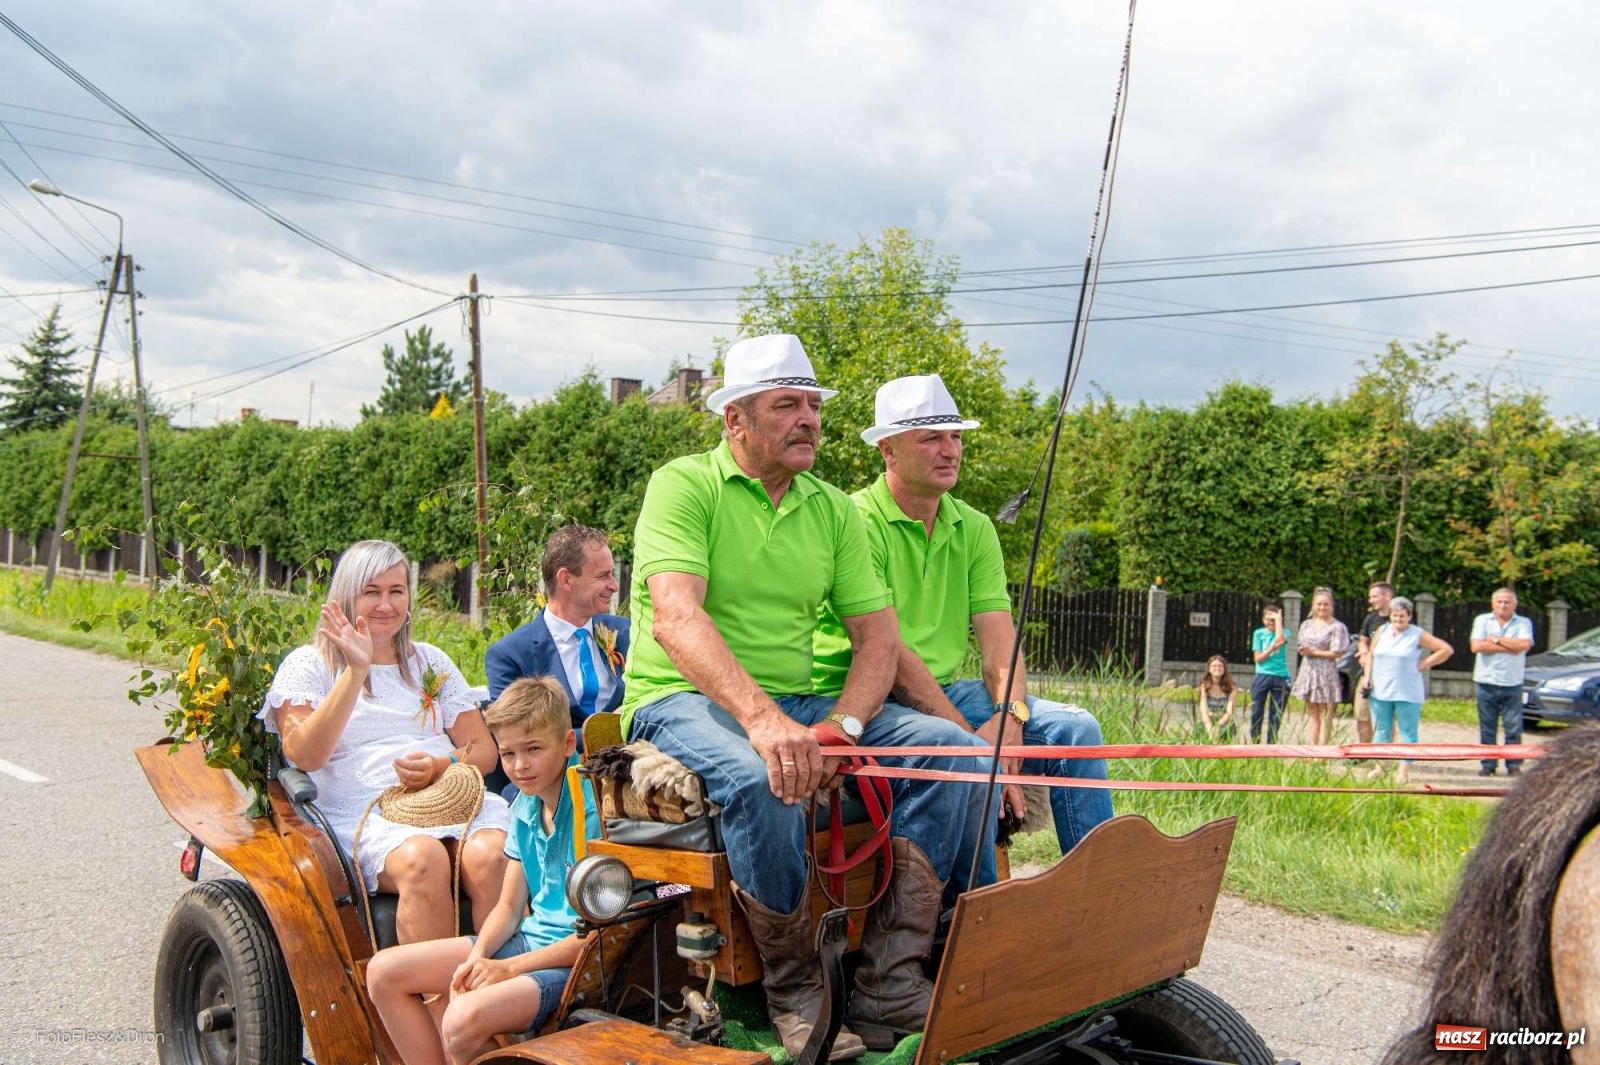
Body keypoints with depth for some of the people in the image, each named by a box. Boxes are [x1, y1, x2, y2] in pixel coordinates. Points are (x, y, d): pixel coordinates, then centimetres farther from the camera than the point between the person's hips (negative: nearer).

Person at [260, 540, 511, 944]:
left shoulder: (431, 662, 23)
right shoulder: (308, 665, 12)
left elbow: (484, 750, 16)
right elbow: (303, 755, -6)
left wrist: (441, 766, -7)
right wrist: (356, 670, -13)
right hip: (361, 815, -3)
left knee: (489, 855, -31)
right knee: (423, 859, -36)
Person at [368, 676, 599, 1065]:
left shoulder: (593, 812, -17)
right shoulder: (525, 806, 8)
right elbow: (509, 906, 13)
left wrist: (509, 968, -17)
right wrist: (477, 957, -8)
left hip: (577, 959, -9)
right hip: (529, 939, 9)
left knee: (465, 1018, -32)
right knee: (383, 972, 2)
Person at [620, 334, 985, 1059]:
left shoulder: (833, 509, 12)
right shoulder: (684, 484, -6)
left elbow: (876, 633, 6)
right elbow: (675, 619, -22)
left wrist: (843, 726, -15)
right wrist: (761, 718, -37)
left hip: (794, 704, 6)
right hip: (681, 700, -5)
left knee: (950, 747, -13)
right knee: (760, 782, -37)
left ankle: (889, 979, -13)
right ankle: (795, 992, -15)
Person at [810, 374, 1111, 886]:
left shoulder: (974, 528, 11)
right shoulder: (858, 521, -12)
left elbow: (997, 634, 2)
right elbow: (886, 651, -19)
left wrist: (1011, 713, -19)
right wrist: (969, 735, -23)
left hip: (948, 690, 7)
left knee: (1074, 726, -10)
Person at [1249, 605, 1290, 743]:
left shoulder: (1284, 633, 4)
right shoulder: (1259, 633, 6)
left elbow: (1280, 640, -21)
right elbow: (1258, 658, 0)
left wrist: (1278, 620, -12)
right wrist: (1271, 649, -16)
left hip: (1280, 678, 0)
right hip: (1262, 677, 0)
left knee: (1275, 715, 3)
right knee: (1256, 713, 0)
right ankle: (1254, 744, 7)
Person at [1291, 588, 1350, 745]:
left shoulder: (1337, 627, -7)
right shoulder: (1306, 624, 12)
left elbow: (1336, 653, -11)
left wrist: (1313, 652, -12)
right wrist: (1303, 651, -8)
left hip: (1326, 673, -6)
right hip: (1308, 671, 6)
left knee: (1325, 716, -2)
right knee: (1312, 713, 11)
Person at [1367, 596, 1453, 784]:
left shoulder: (1418, 635, -3)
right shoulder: (1382, 631, 9)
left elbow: (1446, 649, -4)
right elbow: (1371, 655, 17)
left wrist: (1425, 664, -6)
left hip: (1407, 694, -4)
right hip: (1380, 691, 4)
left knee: (1407, 731, 0)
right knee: (1381, 730, 8)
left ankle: (1404, 771, 2)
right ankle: (1379, 767, 15)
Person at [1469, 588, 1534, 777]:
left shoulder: (1524, 623, 6)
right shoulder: (1482, 620, 7)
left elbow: (1524, 644, -13)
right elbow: (1476, 646, -8)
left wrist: (1496, 639, -7)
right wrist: (1509, 647, -8)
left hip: (1512, 684, -1)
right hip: (1487, 682, 1)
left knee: (1514, 727, -1)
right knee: (1487, 728, 5)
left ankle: (1513, 765, 6)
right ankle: (1488, 764, 11)